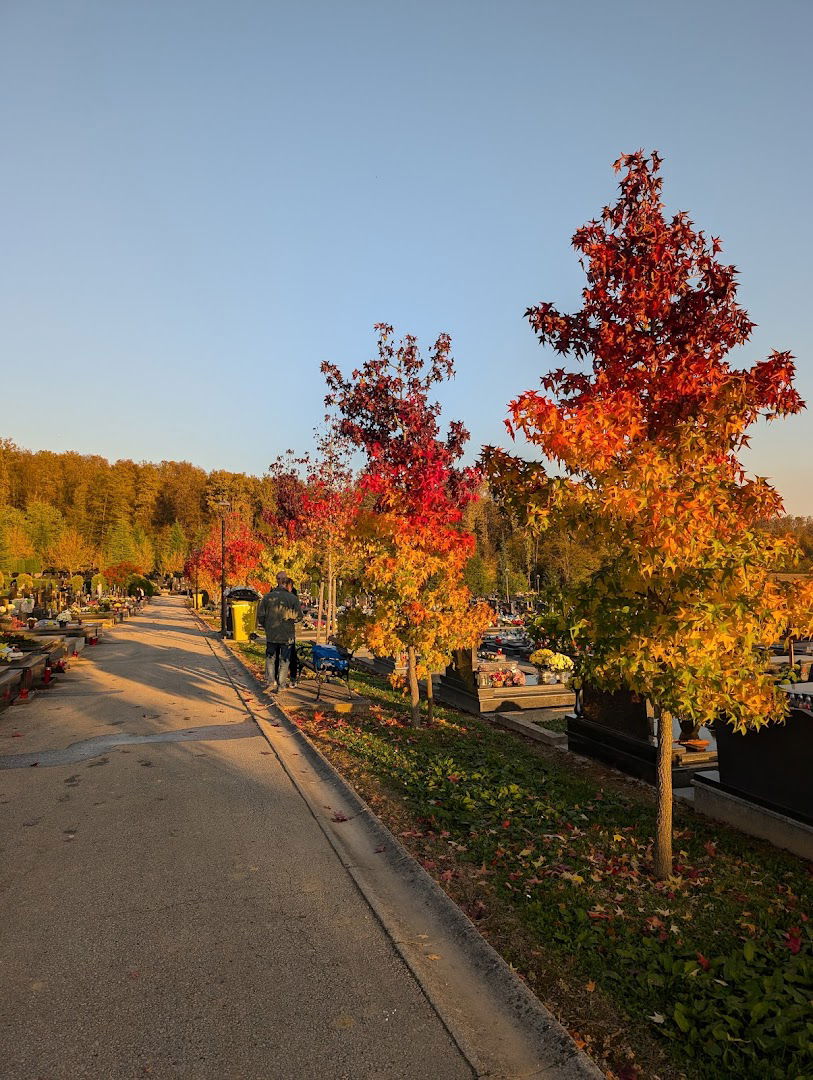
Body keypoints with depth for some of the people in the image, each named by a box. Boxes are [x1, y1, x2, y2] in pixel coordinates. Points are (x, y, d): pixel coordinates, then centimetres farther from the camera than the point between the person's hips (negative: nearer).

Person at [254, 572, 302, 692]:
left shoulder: (267, 597, -4)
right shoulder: (293, 598, -10)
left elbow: (260, 615, 0)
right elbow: (298, 616, -9)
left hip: (271, 634, 2)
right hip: (287, 635, -2)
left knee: (270, 658, 17)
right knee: (284, 660, 8)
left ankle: (270, 681, 14)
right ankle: (281, 684, 11)